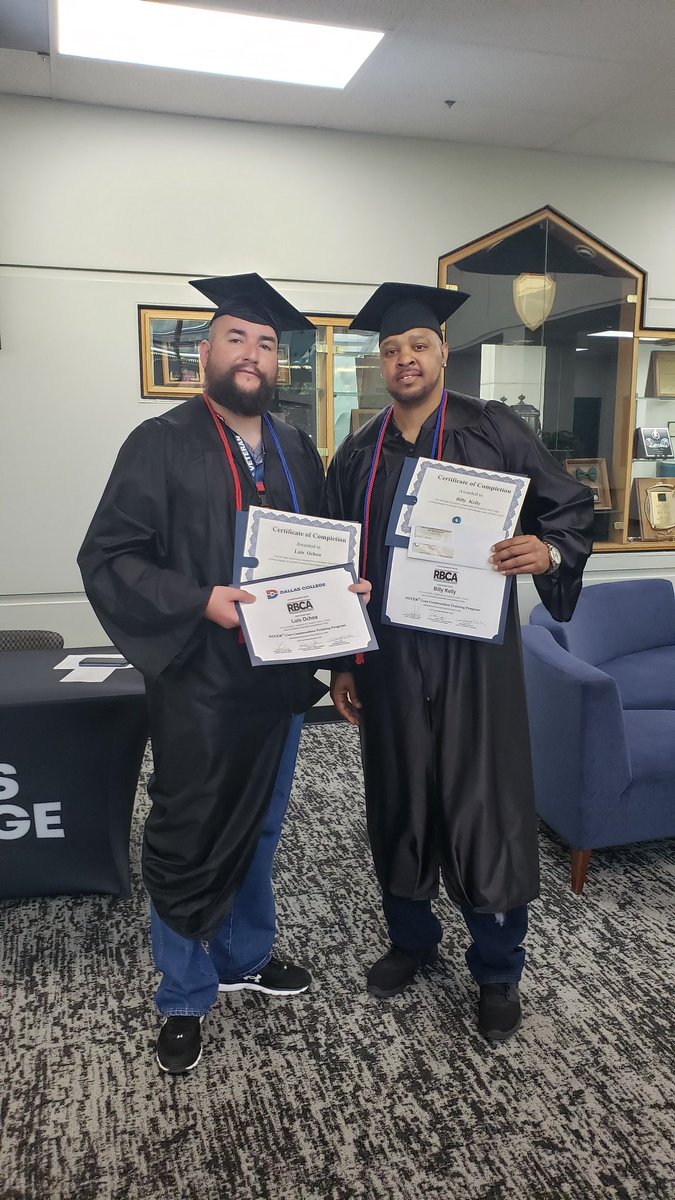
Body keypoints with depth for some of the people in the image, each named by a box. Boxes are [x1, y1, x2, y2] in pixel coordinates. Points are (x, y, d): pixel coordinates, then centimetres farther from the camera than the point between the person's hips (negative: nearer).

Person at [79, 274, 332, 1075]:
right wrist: (201, 601, -24)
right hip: (199, 681, -5)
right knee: (188, 838, 8)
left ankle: (244, 956, 44)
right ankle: (184, 999, 30)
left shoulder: (297, 452, 10)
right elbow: (106, 558, -13)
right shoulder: (162, 444, -7)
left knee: (258, 828, 21)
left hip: (279, 675, 6)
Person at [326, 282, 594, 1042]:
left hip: (476, 655, -3)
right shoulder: (357, 457, 8)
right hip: (389, 660, 3)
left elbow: (571, 506, 0)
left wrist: (549, 550, -23)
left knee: (486, 808, 4)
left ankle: (497, 970, 25)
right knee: (399, 802, 13)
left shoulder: (494, 431, -1)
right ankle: (412, 938, 36)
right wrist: (341, 662, 8)